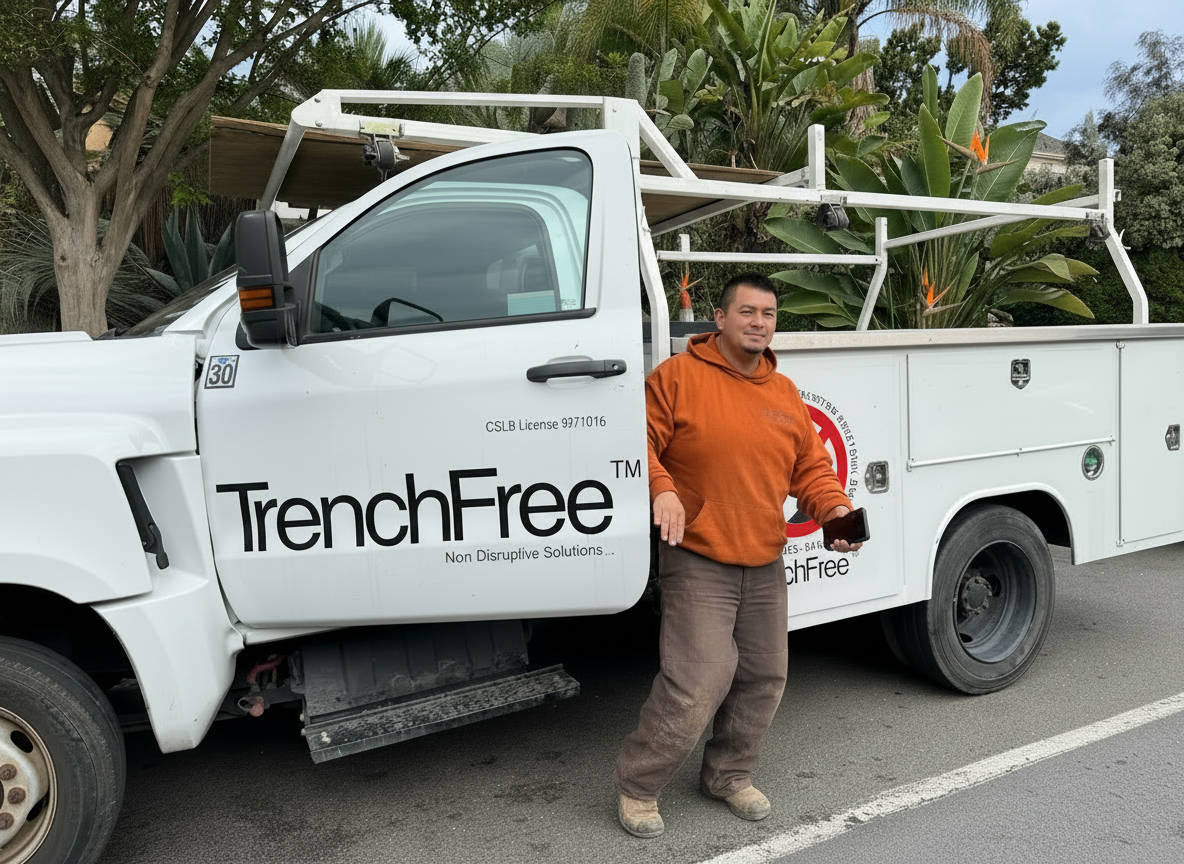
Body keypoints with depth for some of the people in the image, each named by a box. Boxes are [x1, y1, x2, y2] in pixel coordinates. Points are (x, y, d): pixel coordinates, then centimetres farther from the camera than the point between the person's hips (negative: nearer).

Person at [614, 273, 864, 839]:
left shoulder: (785, 393, 12)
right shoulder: (678, 376, -6)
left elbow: (810, 467, 16)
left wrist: (835, 509, -2)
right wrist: (660, 488, -26)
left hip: (765, 566, 7)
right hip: (697, 563, -7)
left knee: (764, 678, 14)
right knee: (698, 683, -12)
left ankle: (728, 775, 37)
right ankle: (636, 785, 11)